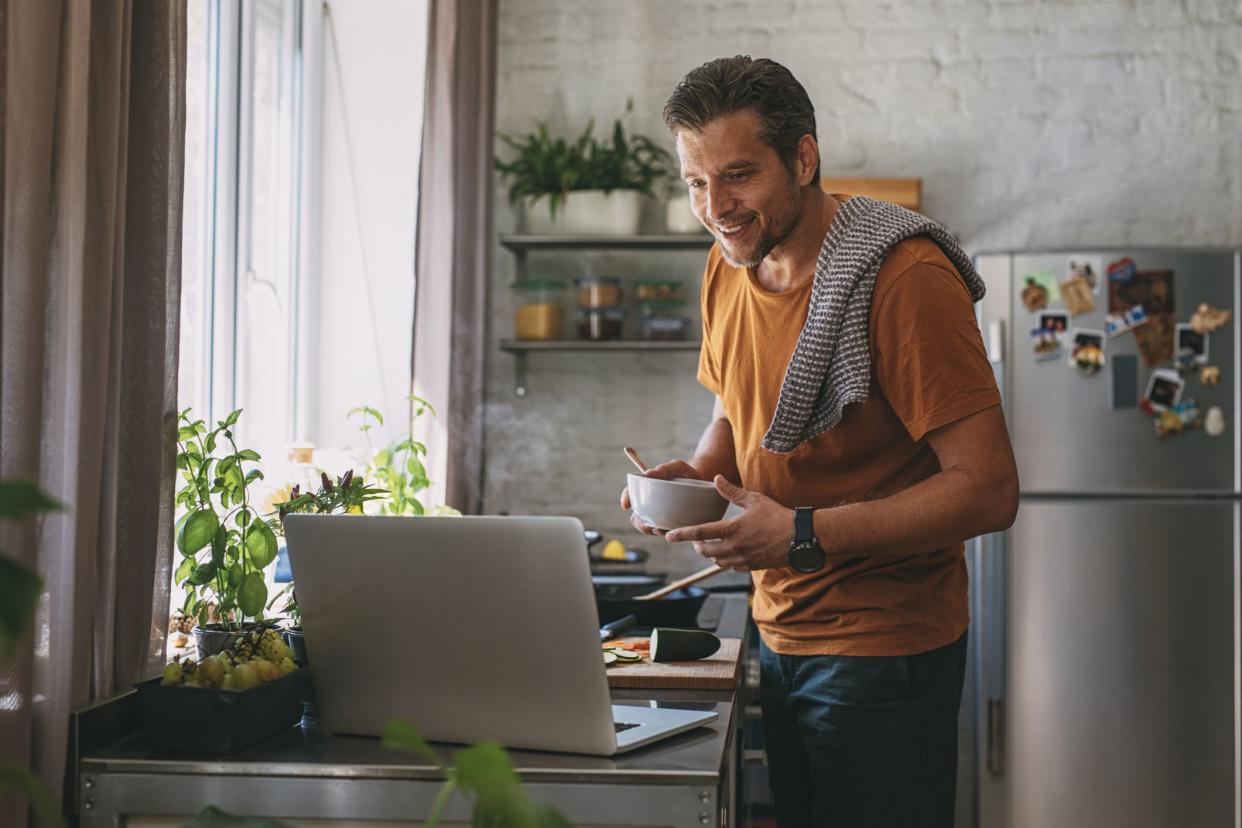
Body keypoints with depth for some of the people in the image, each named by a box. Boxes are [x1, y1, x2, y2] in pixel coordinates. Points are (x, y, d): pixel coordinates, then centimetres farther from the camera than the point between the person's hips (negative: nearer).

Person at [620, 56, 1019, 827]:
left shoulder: (906, 277, -20)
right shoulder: (728, 269, 4)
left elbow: (988, 488, -23)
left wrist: (804, 535, -27)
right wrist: (695, 473, -1)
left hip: (884, 648, -7)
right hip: (779, 634, 7)